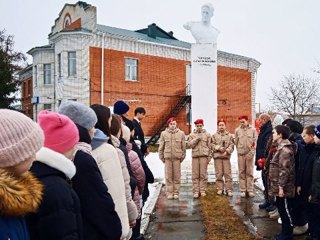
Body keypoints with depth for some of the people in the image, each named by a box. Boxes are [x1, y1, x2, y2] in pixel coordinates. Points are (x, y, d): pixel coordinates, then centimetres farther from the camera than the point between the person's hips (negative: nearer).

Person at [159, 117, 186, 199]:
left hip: (177, 157, 0)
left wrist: (182, 157, 5)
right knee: (168, 176, 2)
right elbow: (161, 147, 8)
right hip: (167, 157, 0)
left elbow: (183, 147, 7)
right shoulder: (164, 134, 4)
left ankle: (176, 192, 14)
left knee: (177, 176, 4)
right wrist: (161, 157, 6)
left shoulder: (181, 133, 4)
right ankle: (169, 193, 11)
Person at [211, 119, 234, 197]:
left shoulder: (229, 135, 9)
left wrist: (227, 151, -12)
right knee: (219, 173, 2)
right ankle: (220, 189, 12)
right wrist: (219, 148, -11)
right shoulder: (214, 135, 10)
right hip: (217, 156, 0)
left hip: (226, 156, 0)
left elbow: (231, 145, 3)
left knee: (227, 173, -3)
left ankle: (229, 189, 3)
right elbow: (212, 145, 3)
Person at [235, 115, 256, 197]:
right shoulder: (237, 130, 6)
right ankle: (242, 190, 9)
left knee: (250, 172, 3)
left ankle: (250, 190, 9)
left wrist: (251, 153, -8)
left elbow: (255, 142, 0)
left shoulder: (253, 130, 3)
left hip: (249, 154, -1)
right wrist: (239, 151, 3)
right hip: (241, 154, 1)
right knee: (242, 172, 3)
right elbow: (236, 142, 10)